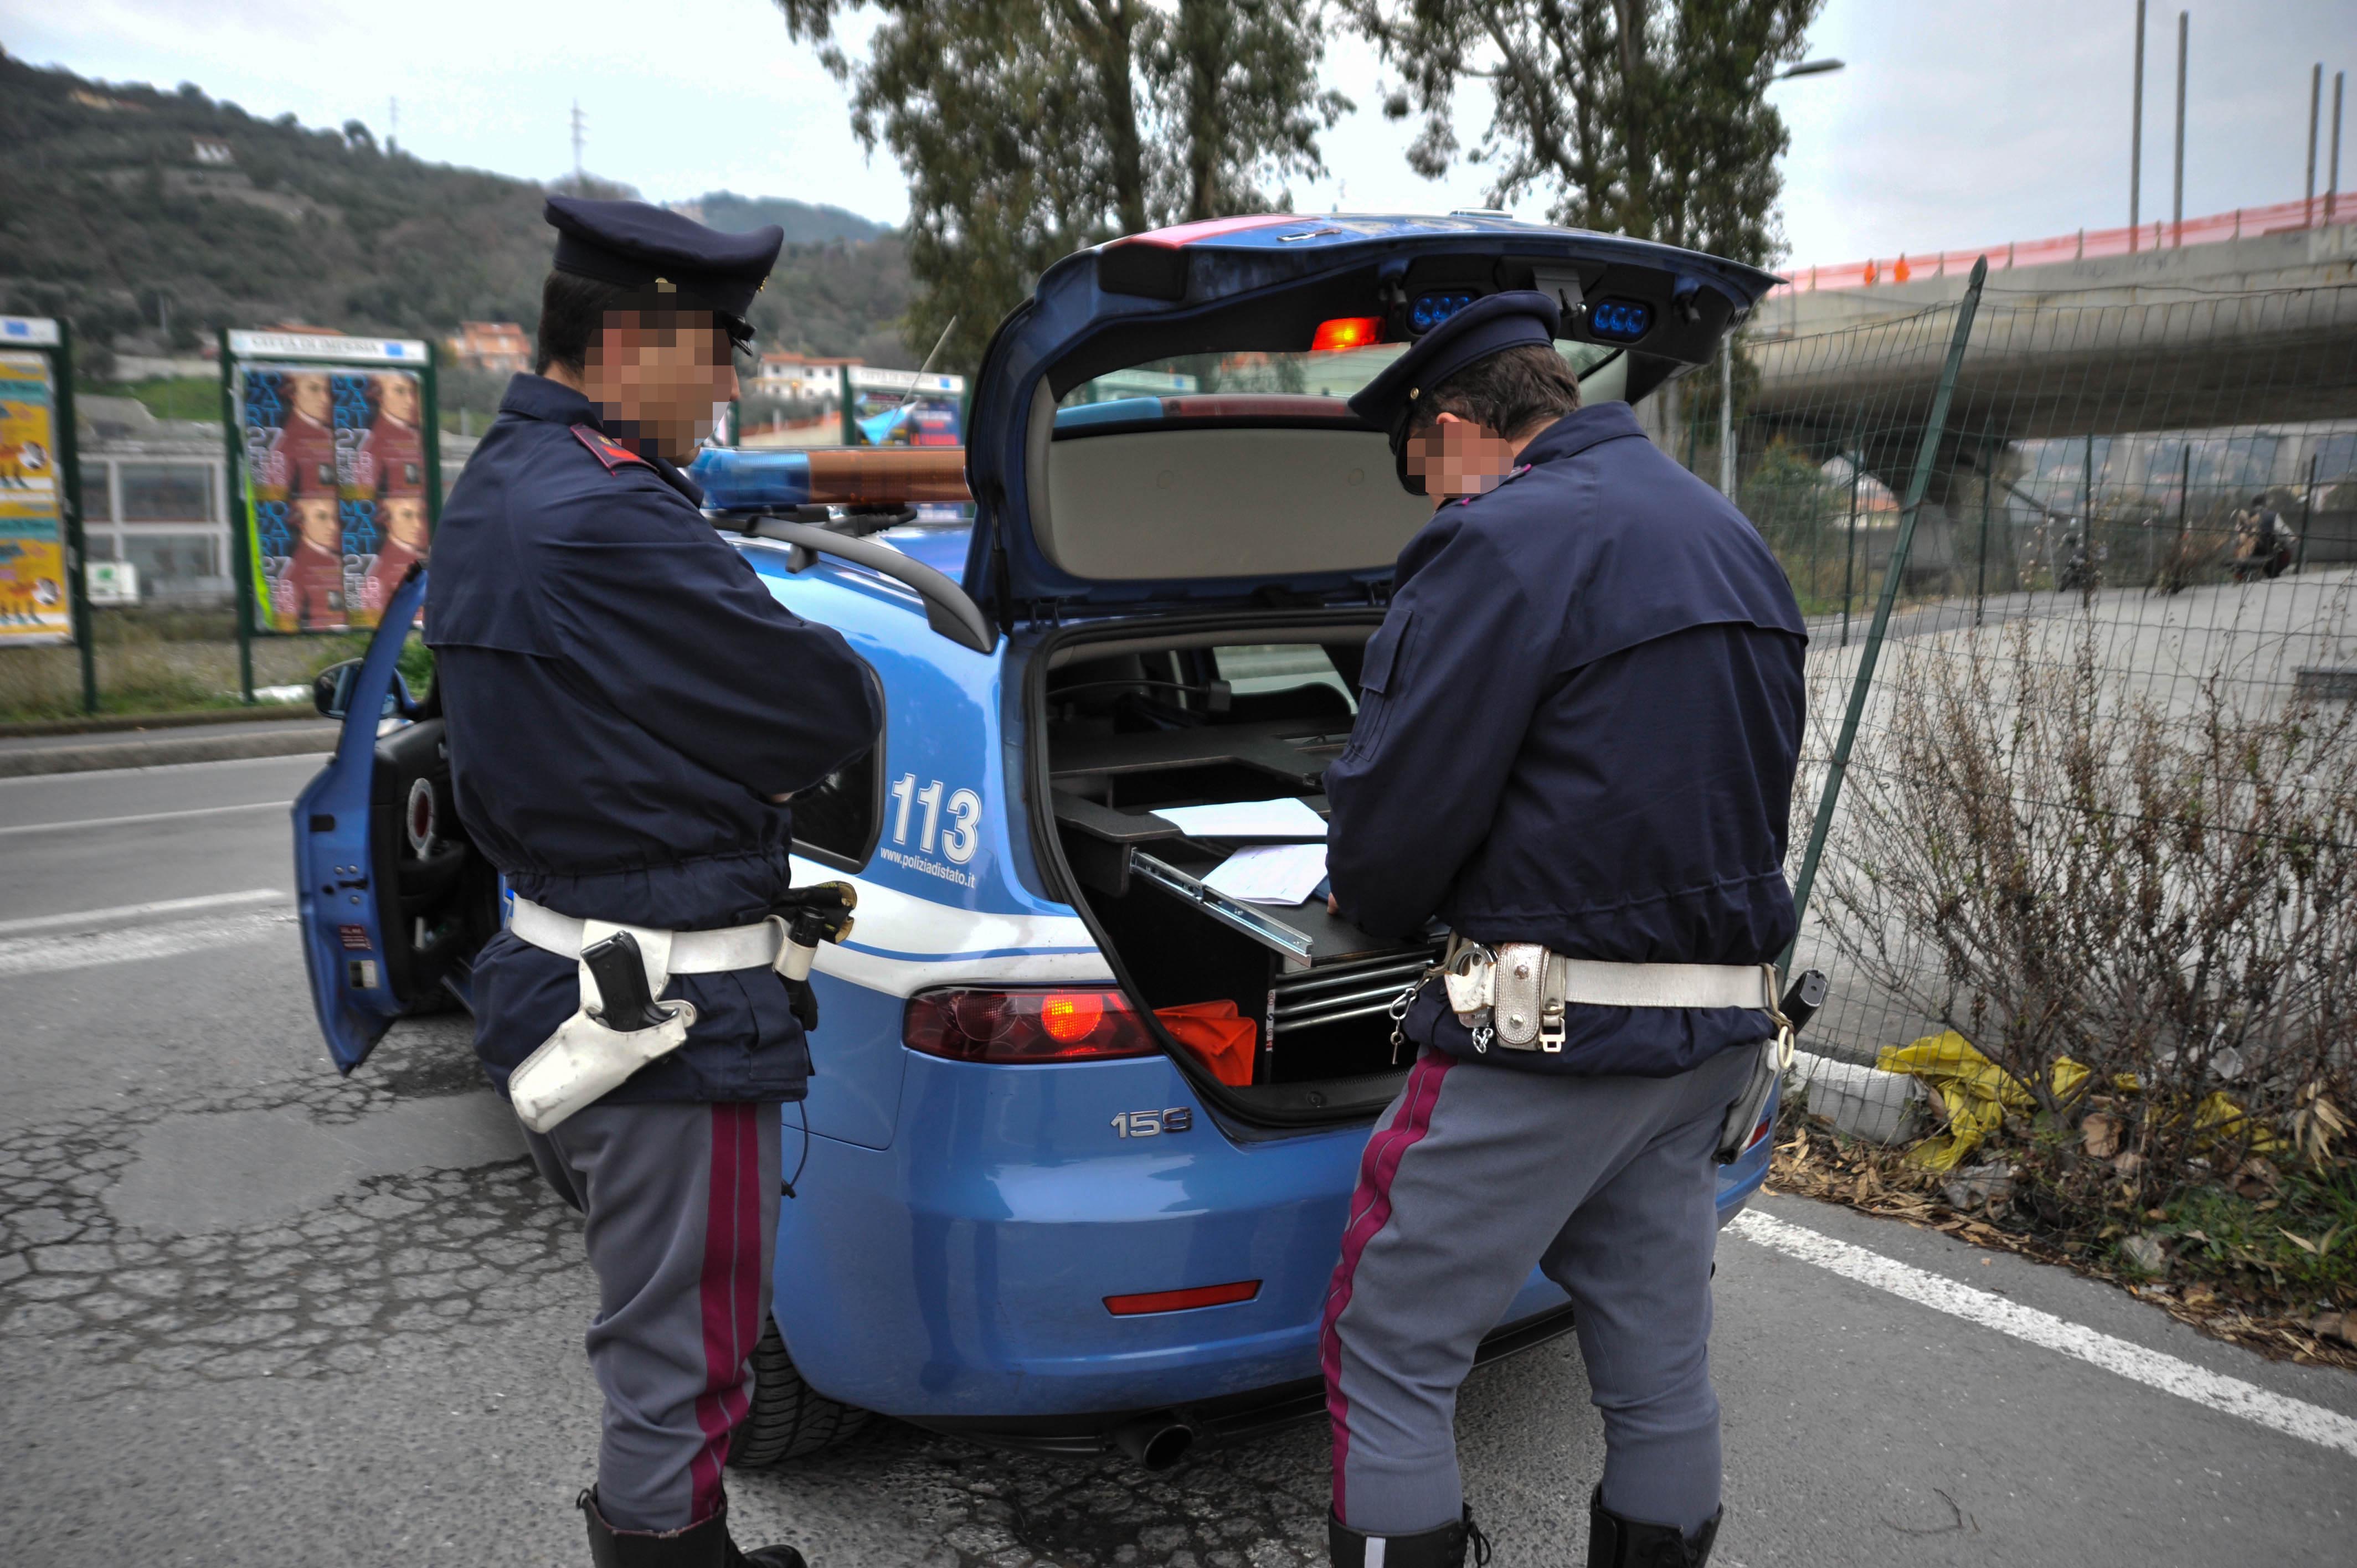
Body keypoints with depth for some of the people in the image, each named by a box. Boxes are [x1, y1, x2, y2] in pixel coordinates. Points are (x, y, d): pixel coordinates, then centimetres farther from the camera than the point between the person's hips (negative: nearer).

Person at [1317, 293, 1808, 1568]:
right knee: (1659, 1361, 18)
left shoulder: (1501, 542, -13)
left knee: (1387, 1351, 3)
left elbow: (1396, 806, -16)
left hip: (1554, 1029, -9)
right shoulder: (1730, 540, 17)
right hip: (1715, 1027, 9)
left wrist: (1370, 908, 4)